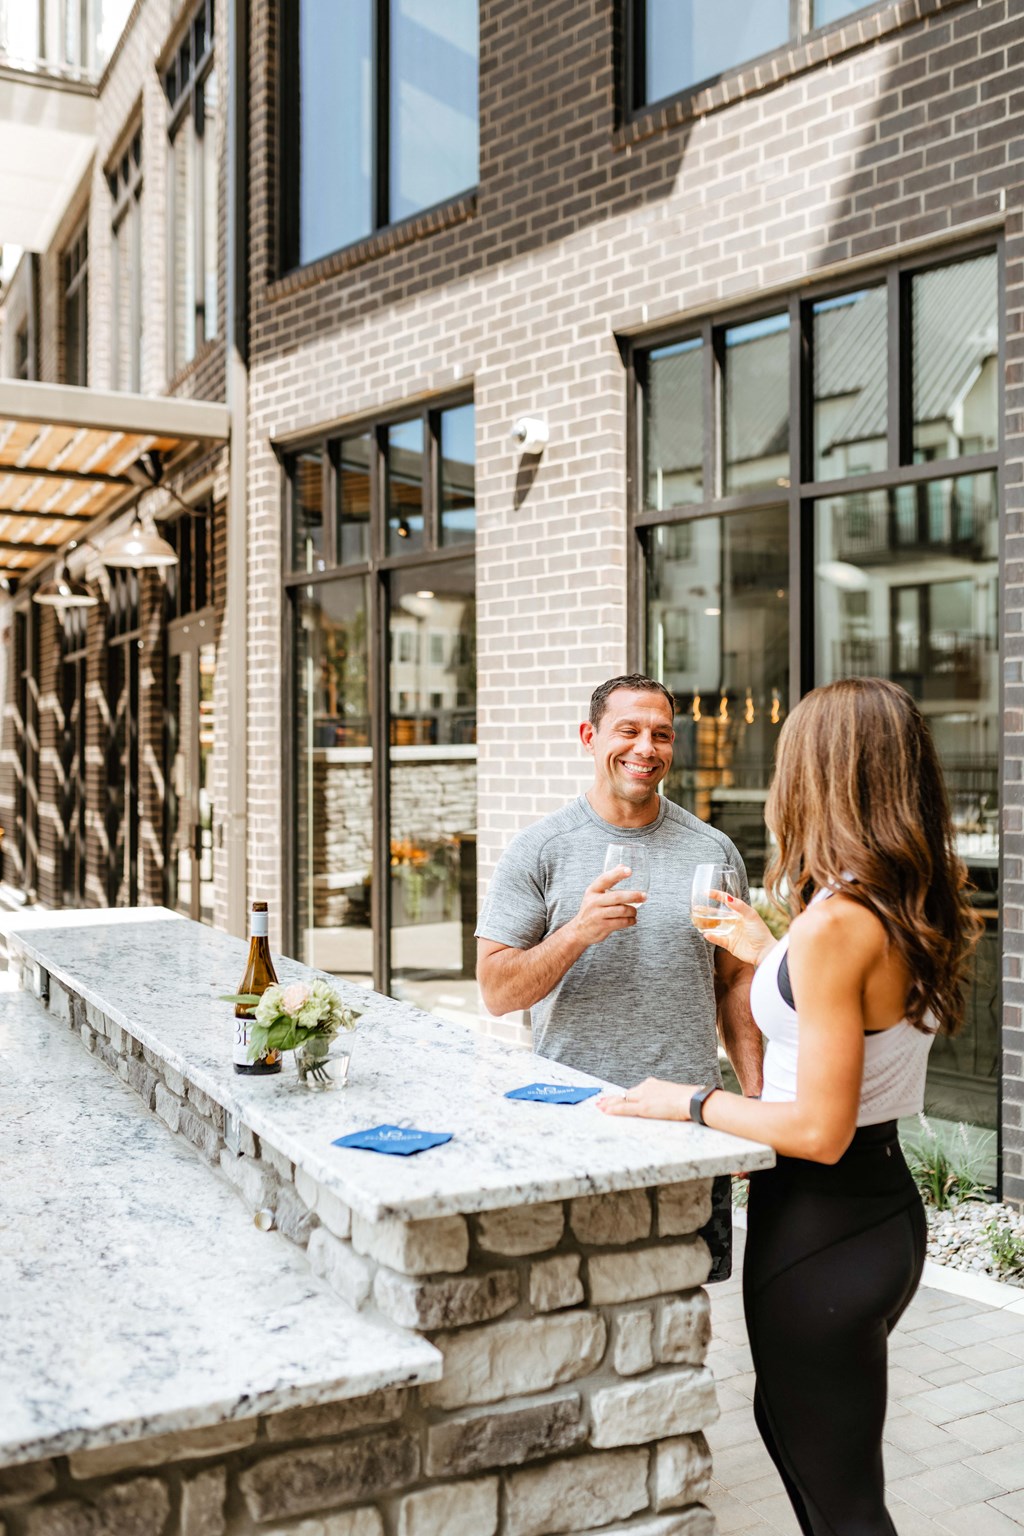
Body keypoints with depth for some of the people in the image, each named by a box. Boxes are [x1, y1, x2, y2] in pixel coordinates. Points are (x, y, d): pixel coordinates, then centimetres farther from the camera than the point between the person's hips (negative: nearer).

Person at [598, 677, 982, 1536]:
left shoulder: (833, 925, -25)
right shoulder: (915, 910, 2)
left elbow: (819, 1130, -25)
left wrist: (694, 1104, -13)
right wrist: (768, 955, 22)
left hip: (823, 1224, -9)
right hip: (887, 1201, 9)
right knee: (791, 1423, 29)